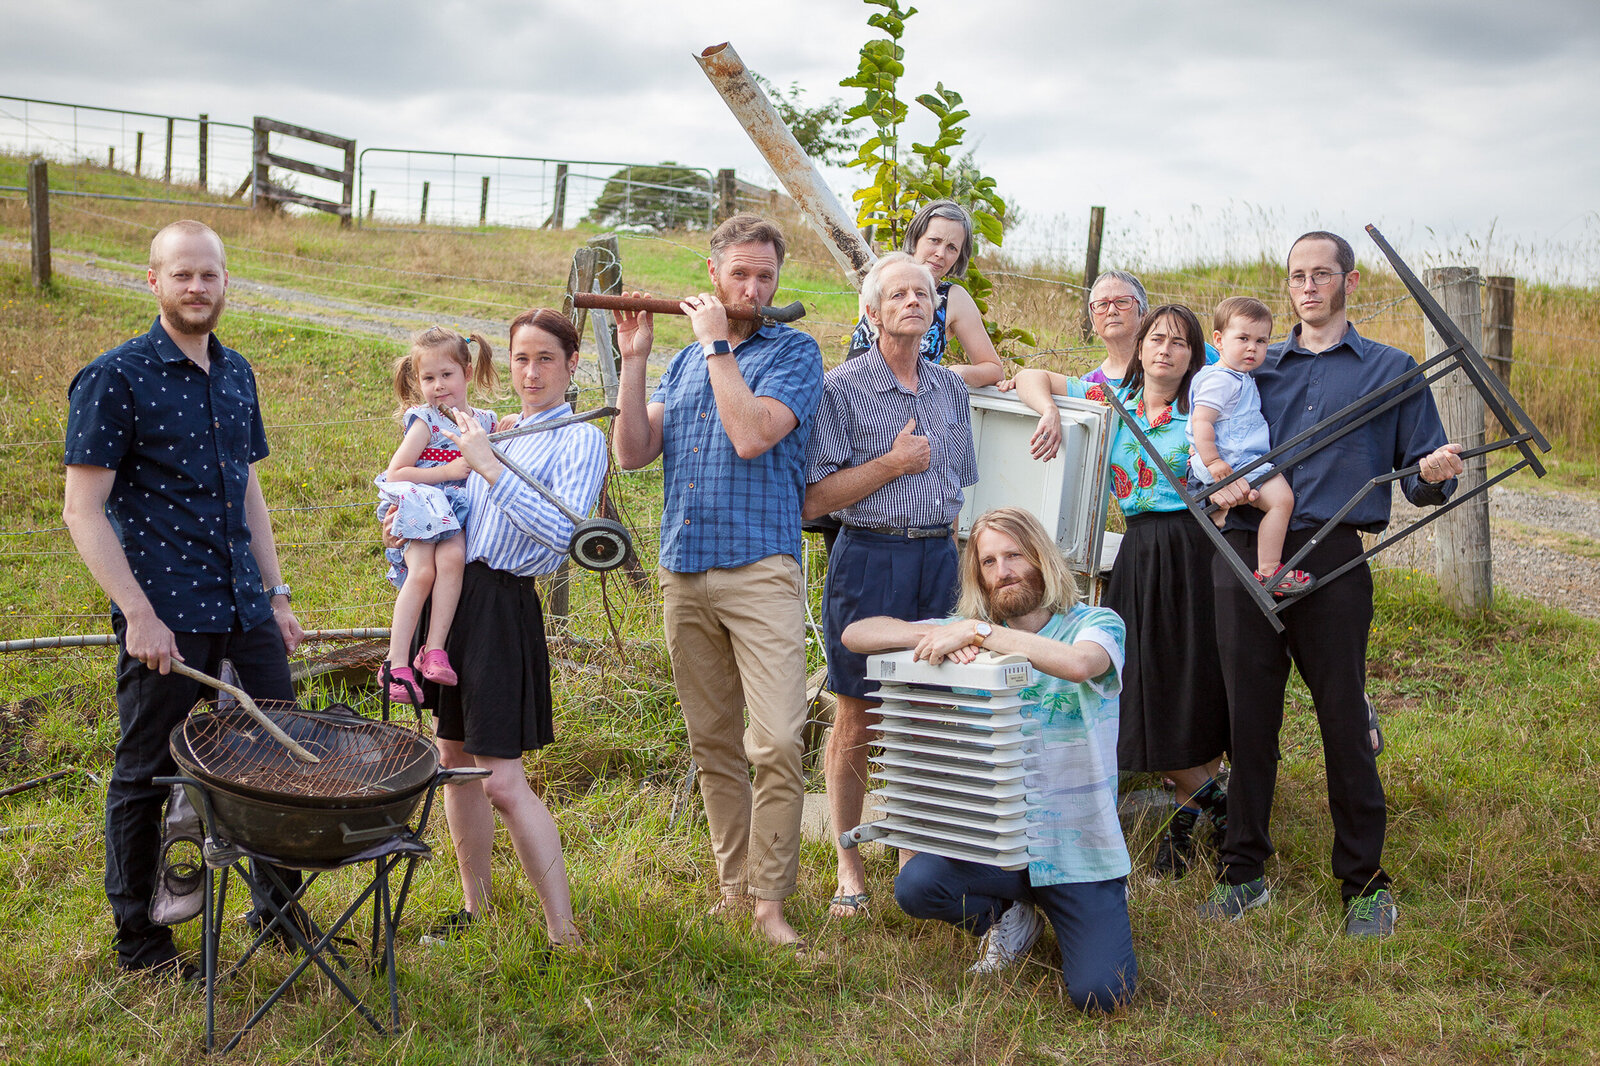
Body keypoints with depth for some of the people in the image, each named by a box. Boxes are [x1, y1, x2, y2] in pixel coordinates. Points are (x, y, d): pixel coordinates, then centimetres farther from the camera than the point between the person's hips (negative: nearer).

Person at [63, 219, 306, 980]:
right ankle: (139, 939, 22)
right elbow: (83, 510, -11)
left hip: (242, 607, 6)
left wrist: (274, 594, 15)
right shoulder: (114, 379, -8)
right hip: (163, 616, -6)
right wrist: (138, 614, -18)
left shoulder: (236, 374, 12)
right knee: (146, 775, 6)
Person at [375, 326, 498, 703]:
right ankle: (397, 662, -25)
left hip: (461, 516, 3)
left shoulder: (485, 421, 16)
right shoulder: (425, 421, 2)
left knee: (452, 556, -30)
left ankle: (434, 649, -27)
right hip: (423, 512, -3)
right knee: (421, 572, -28)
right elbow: (394, 475, -4)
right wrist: (450, 470, -9)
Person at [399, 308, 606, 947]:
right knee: (454, 759, 14)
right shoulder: (496, 432, 16)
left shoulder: (578, 439, -5)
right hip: (452, 593, 7)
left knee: (502, 781, -10)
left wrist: (488, 466, -20)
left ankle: (564, 933, -3)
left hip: (503, 606, -7)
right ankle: (475, 907, 29)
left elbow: (561, 532, -20)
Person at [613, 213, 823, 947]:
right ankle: (733, 885, 22)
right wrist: (634, 359, 1)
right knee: (713, 741, 11)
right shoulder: (685, 362, 18)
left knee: (777, 742, -13)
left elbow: (752, 435, -16)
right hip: (683, 573, 5)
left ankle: (770, 900, -3)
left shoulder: (794, 352, 2)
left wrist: (715, 343, -8)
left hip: (761, 570, -5)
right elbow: (632, 453, 8)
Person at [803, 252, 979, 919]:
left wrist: (958, 558, 16)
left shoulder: (950, 388, 13)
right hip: (869, 558, -5)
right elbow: (814, 498, -10)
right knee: (857, 720, 1)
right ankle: (850, 867, 14)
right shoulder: (842, 387, -5)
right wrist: (895, 463, -12)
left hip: (938, 558, 5)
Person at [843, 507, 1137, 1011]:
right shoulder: (970, 633, 5)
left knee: (1099, 994, -17)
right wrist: (933, 636, -20)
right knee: (915, 886, -26)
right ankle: (1010, 914, 7)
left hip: (1077, 844, -2)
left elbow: (1078, 663, -30)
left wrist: (976, 630, -26)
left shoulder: (1096, 624, -3)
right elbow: (856, 633, -3)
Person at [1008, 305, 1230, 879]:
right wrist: (1050, 412, -4)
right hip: (1140, 552, 3)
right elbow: (1030, 378, 15)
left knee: (1197, 686, -3)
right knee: (1144, 691, 0)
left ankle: (1186, 815, 16)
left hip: (1197, 551, -3)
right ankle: (1214, 799, 18)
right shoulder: (1111, 399, 11)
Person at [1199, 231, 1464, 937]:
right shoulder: (1256, 368, 18)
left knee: (1343, 716, 0)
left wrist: (1436, 475, -15)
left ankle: (1364, 881, 14)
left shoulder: (1391, 370, 12)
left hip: (1333, 559, -2)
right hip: (1244, 553, 2)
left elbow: (1420, 481, 8)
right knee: (1249, 714, 6)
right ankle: (1243, 870, 18)